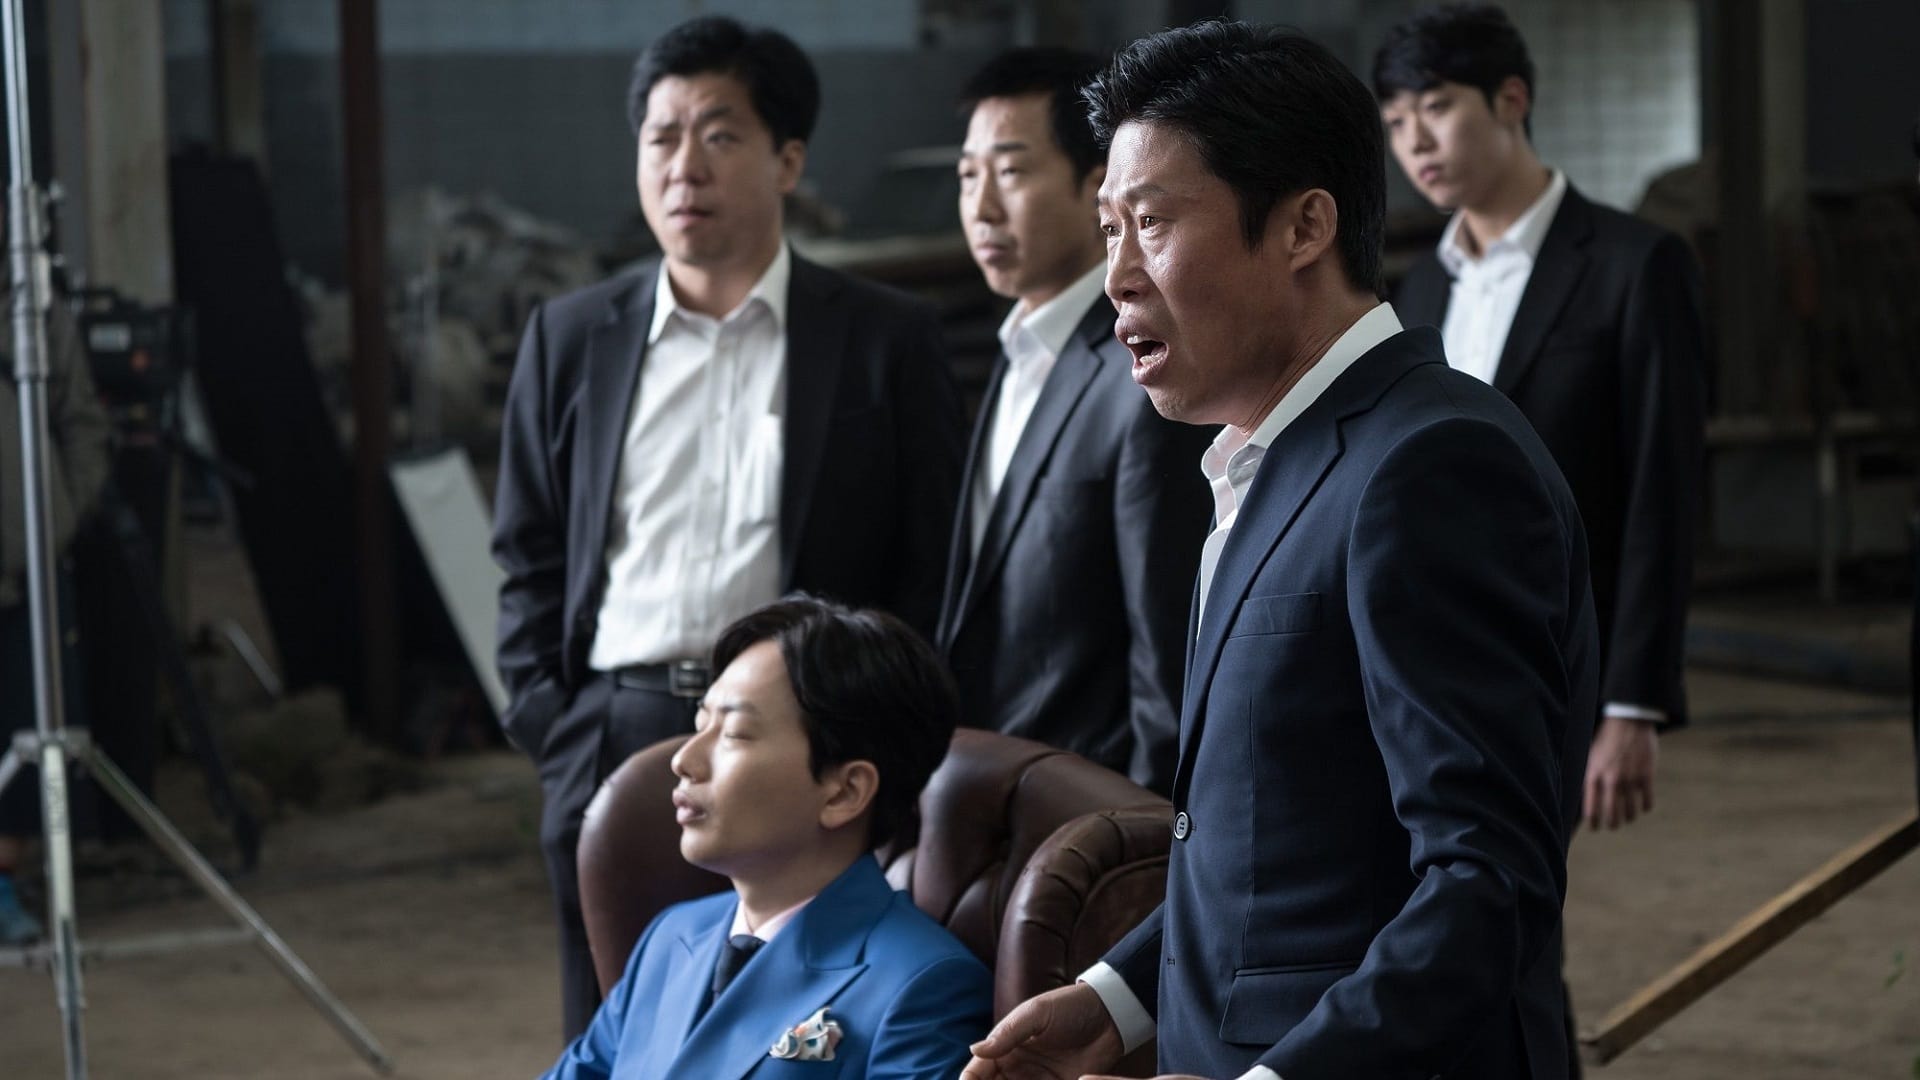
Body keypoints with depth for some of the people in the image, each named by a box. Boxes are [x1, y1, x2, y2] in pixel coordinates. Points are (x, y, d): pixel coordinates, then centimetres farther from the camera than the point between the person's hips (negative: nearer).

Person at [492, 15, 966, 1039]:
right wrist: (548, 728, 4)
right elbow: (528, 560, 15)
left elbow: (929, 572, 2)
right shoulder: (569, 338, 11)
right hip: (611, 751, 3)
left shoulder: (887, 340, 2)